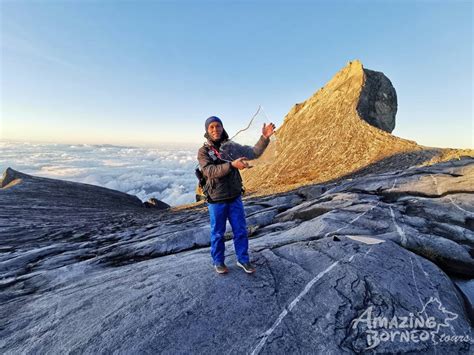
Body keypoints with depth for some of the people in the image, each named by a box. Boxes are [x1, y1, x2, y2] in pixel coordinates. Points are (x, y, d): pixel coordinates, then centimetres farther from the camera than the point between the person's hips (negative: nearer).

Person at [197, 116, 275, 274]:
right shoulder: (203, 151, -9)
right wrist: (232, 165, -37)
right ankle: (218, 261, 34)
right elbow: (210, 171, -25)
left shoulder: (232, 147, 2)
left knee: (241, 231, 11)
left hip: (235, 198, 3)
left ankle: (243, 260, 31)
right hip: (216, 200, -3)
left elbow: (253, 153, 3)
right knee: (218, 233, 13)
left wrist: (264, 137, -12)